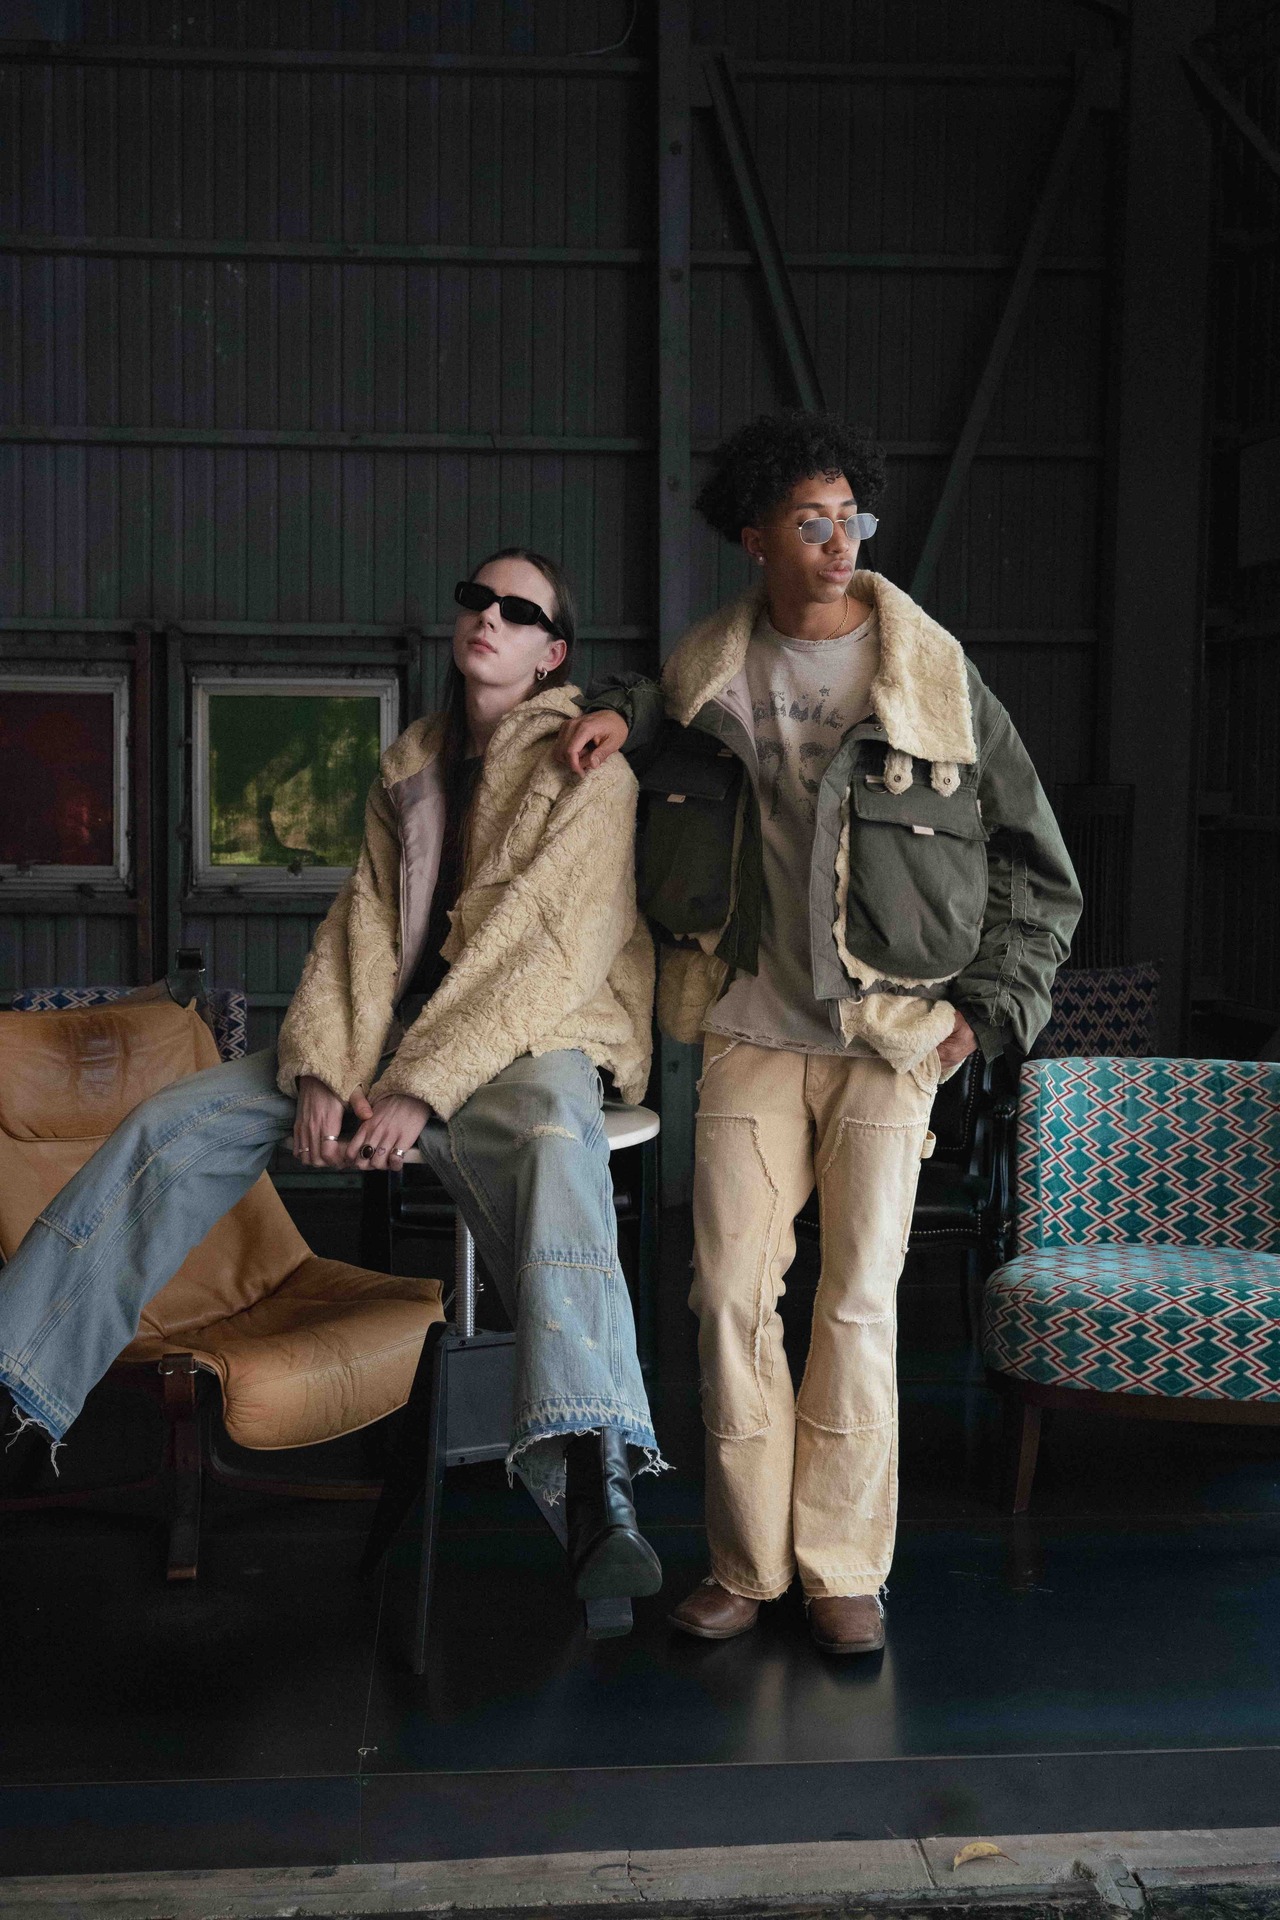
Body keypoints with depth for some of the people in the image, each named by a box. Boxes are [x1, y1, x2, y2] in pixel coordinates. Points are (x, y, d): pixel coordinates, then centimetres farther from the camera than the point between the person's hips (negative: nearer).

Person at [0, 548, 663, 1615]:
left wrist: (420, 1093, -22)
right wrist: (322, 1069, -11)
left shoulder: (588, 770, -3)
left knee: (552, 1140, -41)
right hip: (398, 1033, 7)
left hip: (530, 1039, -6)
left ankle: (595, 1485, -57)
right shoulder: (409, 767, 17)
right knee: (175, 1123, -6)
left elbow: (558, 954, -13)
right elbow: (364, 924, 7)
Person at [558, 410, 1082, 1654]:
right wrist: (624, 713, 5)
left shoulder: (938, 683, -2)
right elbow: (669, 720, 28)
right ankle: (745, 1563, 15)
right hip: (748, 1032, 2)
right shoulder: (706, 674, 3)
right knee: (730, 1294, 0)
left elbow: (1039, 872, 4)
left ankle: (845, 1571, 13)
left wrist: (987, 1006, -3)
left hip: (890, 1038, -2)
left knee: (859, 1302, -2)